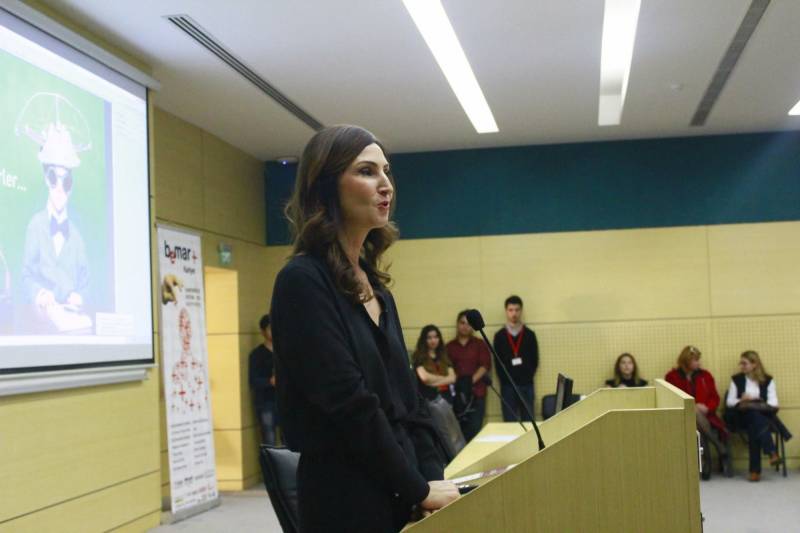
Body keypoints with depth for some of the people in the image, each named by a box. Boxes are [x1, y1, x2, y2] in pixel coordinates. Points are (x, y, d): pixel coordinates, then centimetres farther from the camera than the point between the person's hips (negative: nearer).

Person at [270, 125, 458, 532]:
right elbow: (348, 403, -20)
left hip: (399, 494, 8)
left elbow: (406, 394, 11)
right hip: (347, 500, -8)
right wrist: (419, 488, -13)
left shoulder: (375, 287, 11)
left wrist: (434, 476, -1)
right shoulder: (303, 281, -14)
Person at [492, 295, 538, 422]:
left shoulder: (529, 334, 6)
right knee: (510, 423, 1)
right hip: (507, 386, -1)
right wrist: (506, 380, -7)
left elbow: (535, 360, 4)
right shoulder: (499, 336, 5)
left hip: (526, 385, 1)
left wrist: (527, 377, -7)